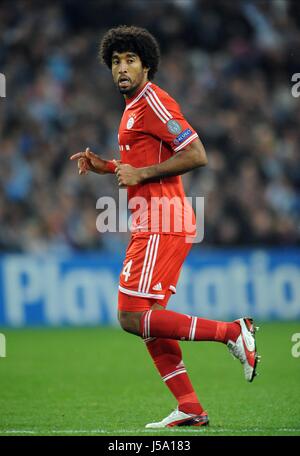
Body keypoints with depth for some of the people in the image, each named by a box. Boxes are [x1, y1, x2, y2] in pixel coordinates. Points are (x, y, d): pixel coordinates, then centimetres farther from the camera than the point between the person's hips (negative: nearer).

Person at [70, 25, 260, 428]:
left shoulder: (153, 102, -12)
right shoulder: (134, 107, 19)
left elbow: (196, 155, -19)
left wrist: (140, 173, -17)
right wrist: (105, 167, 16)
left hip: (161, 225, -10)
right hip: (151, 225, 10)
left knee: (133, 317, -14)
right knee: (148, 321, 10)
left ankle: (231, 332, -10)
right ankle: (190, 409, 11)